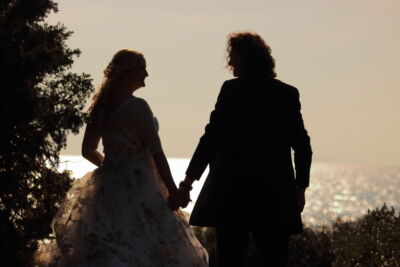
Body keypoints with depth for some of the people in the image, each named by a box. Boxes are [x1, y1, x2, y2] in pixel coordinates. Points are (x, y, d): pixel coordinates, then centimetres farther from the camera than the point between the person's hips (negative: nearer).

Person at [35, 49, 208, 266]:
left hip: (107, 185, 7)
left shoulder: (101, 107, 8)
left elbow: (88, 151, 16)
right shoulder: (137, 107, -13)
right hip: (137, 188, -7)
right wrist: (173, 191, -11)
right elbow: (157, 153, -14)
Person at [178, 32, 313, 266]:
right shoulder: (288, 93, 7)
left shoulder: (232, 89, -3)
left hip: (233, 189, -3)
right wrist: (301, 187, 15)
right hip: (276, 192, 3)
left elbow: (212, 137, -5)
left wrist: (190, 177, 2)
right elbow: (302, 145, 7)